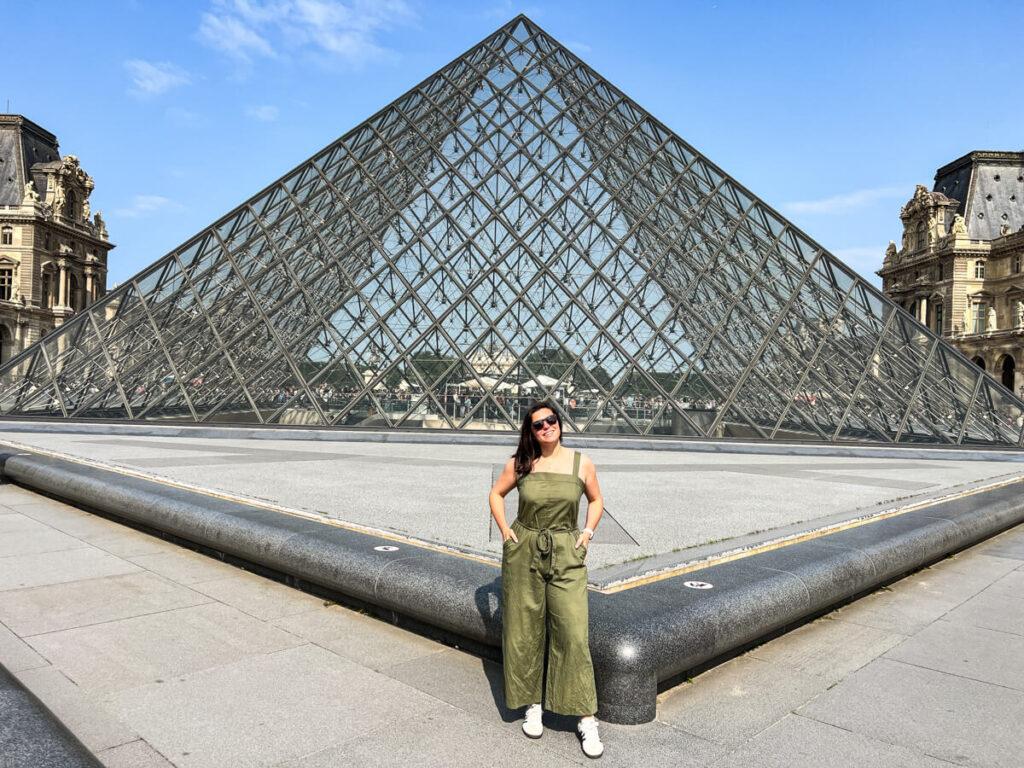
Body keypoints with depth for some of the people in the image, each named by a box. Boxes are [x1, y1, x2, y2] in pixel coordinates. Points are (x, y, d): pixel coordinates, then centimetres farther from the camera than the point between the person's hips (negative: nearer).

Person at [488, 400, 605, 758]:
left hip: (566, 555, -1)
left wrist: (588, 533, 2)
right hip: (523, 553, 1)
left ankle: (586, 719, 5)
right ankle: (533, 705, 27)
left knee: (574, 633, -7)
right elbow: (496, 494, 14)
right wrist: (505, 530, 3)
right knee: (524, 632, 8)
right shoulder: (520, 463, 0)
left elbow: (596, 500, 14)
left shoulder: (581, 463, -1)